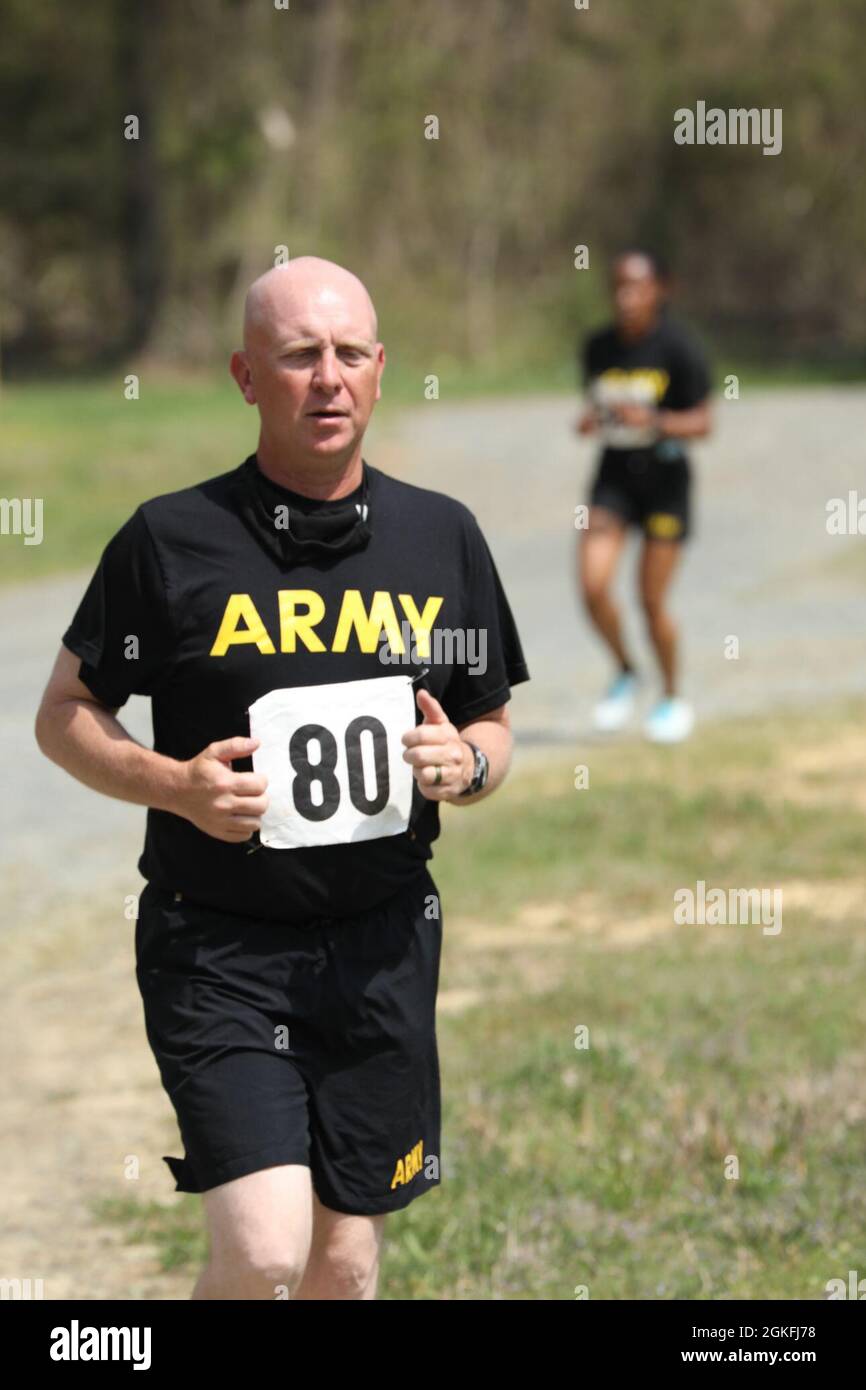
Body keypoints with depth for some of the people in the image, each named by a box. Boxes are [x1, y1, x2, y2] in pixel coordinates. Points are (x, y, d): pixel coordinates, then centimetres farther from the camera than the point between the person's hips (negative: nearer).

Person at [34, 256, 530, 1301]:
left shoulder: (443, 535, 6)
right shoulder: (171, 538, -5)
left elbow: (493, 728, 16)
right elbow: (63, 715, 3)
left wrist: (465, 766, -8)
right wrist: (176, 785, -15)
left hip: (384, 943, 4)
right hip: (217, 944, -4)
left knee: (346, 1261, 10)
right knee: (264, 1252, -17)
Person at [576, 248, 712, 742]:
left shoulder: (678, 346, -12)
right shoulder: (598, 347, 2)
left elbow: (702, 422, -11)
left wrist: (654, 422, -28)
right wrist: (588, 422, -8)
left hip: (665, 478, -4)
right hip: (614, 477, 4)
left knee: (652, 599, 0)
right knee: (594, 586, -12)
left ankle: (674, 698, 23)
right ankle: (625, 672, 15)